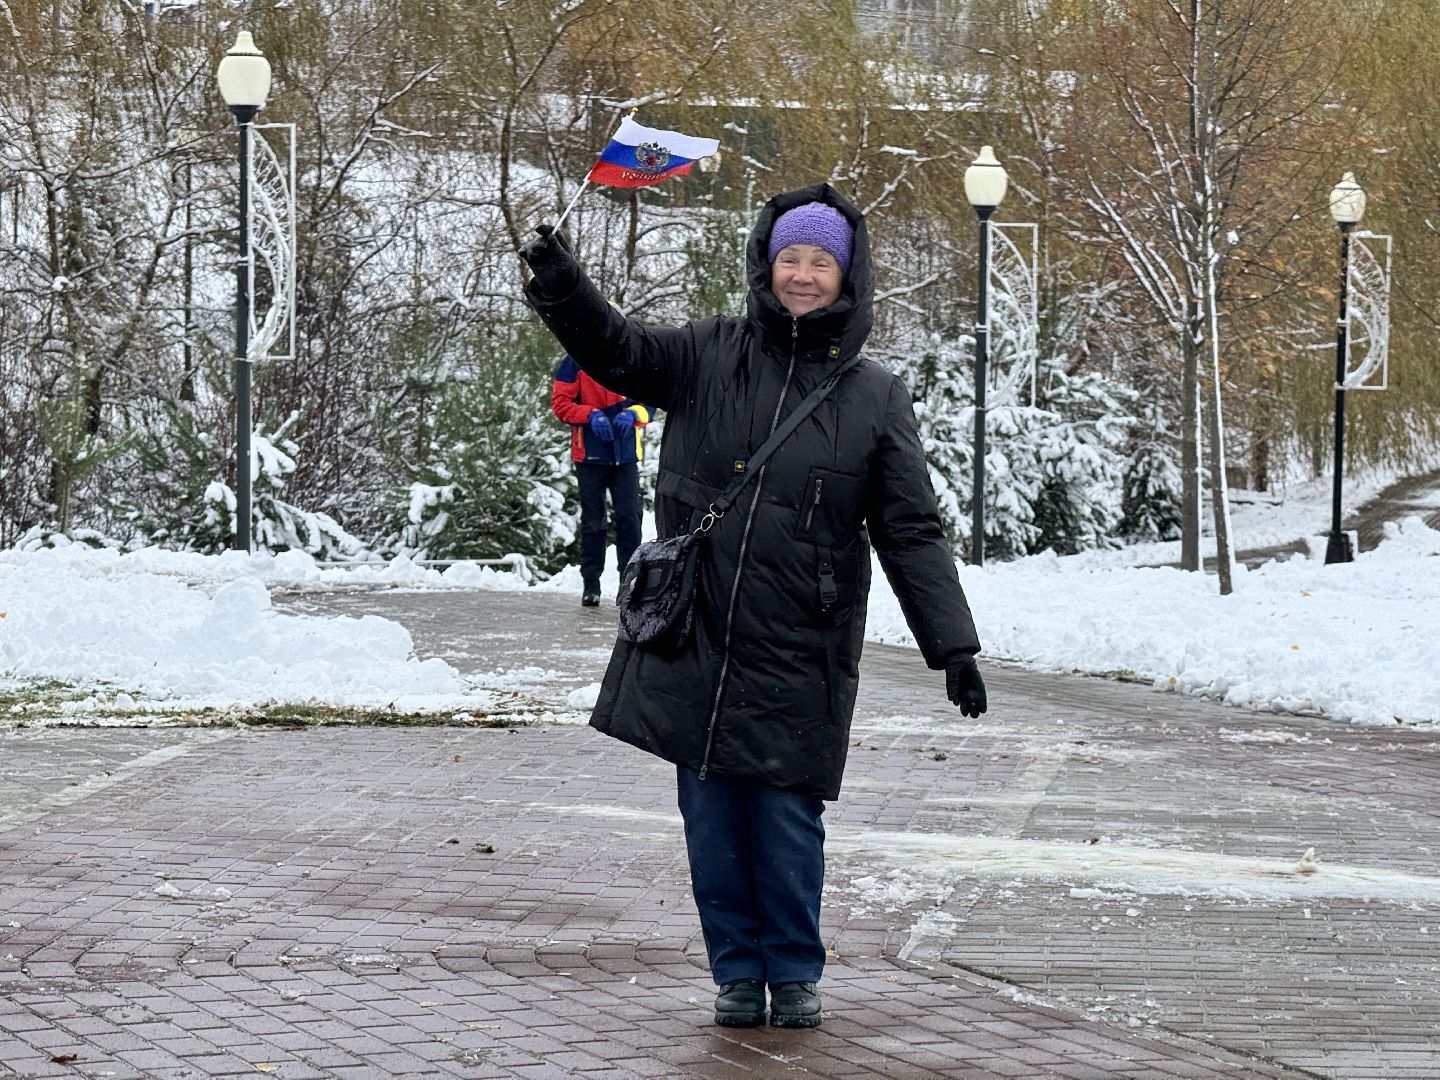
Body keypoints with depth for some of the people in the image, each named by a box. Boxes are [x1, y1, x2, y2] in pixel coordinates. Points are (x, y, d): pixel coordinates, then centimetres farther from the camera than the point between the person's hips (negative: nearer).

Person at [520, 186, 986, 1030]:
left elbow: (912, 532, 2)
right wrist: (564, 287, -23)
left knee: (788, 816, 0)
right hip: (695, 636, 1)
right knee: (713, 813, 6)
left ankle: (795, 971, 17)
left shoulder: (876, 399, 3)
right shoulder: (711, 355, 6)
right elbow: (620, 352, -3)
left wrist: (954, 646, -4)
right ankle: (738, 969, 19)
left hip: (799, 652, -1)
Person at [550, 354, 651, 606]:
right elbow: (560, 403, -6)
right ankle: (590, 584, 12)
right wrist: (591, 414, -21)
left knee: (629, 518, -3)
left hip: (625, 455, 1)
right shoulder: (574, 364, -2)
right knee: (593, 521, 5)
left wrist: (632, 413, -14)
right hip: (590, 453, -1)